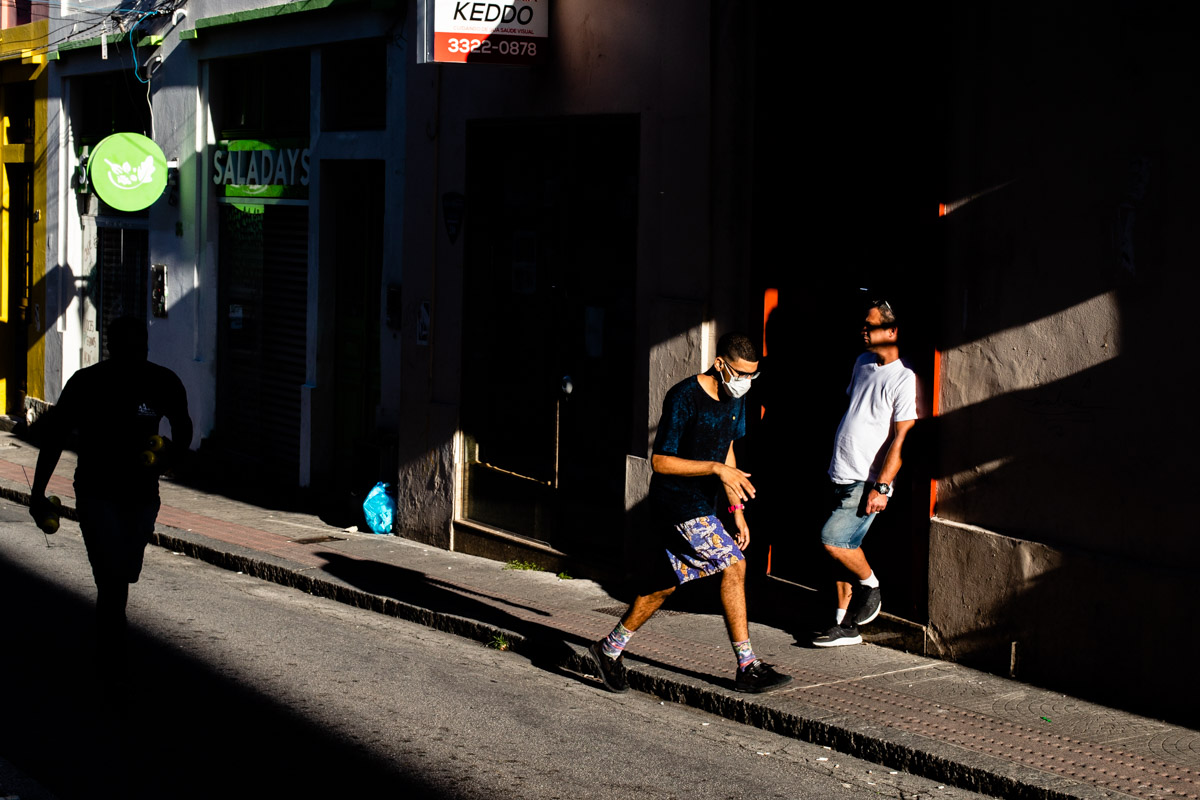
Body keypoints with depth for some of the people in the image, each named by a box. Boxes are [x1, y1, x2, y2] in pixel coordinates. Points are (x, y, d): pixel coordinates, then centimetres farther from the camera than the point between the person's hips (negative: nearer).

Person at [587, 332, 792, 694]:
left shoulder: (734, 399, 5)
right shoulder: (684, 397, -20)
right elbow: (660, 461, -20)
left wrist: (737, 508, 15)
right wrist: (716, 469, -27)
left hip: (701, 504, 9)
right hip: (676, 499, -9)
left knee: (668, 581, 14)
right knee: (733, 565, -16)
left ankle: (610, 648, 29)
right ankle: (748, 668, -12)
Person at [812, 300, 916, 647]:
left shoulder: (904, 378, -13)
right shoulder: (862, 364, 11)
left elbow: (902, 437, -16)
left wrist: (881, 487, -21)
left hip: (868, 481, -8)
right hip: (842, 475, 8)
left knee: (833, 539, -18)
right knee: (844, 547, 9)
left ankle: (871, 588, 7)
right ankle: (846, 625, 17)